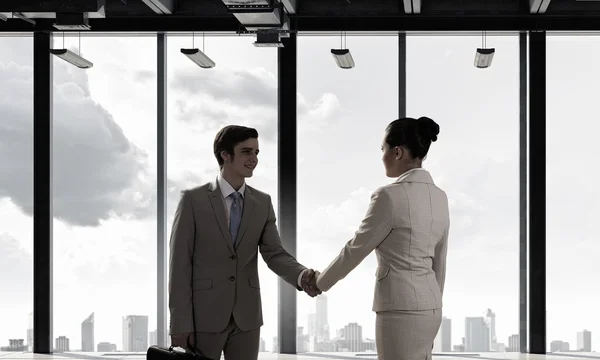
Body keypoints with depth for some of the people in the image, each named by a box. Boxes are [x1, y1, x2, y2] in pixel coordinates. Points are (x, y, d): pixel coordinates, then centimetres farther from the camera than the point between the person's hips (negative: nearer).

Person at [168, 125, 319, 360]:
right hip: (204, 315, -3)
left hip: (246, 317, 4)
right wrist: (180, 323, -12)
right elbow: (180, 262, -7)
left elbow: (274, 254, 0)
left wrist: (302, 276, -23)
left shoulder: (263, 203, 8)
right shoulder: (193, 199, -4)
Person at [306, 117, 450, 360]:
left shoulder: (390, 195, -16)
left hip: (401, 310, -9)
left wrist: (321, 281, 9)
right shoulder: (439, 196, 9)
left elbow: (356, 248, -6)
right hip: (428, 306, 9)